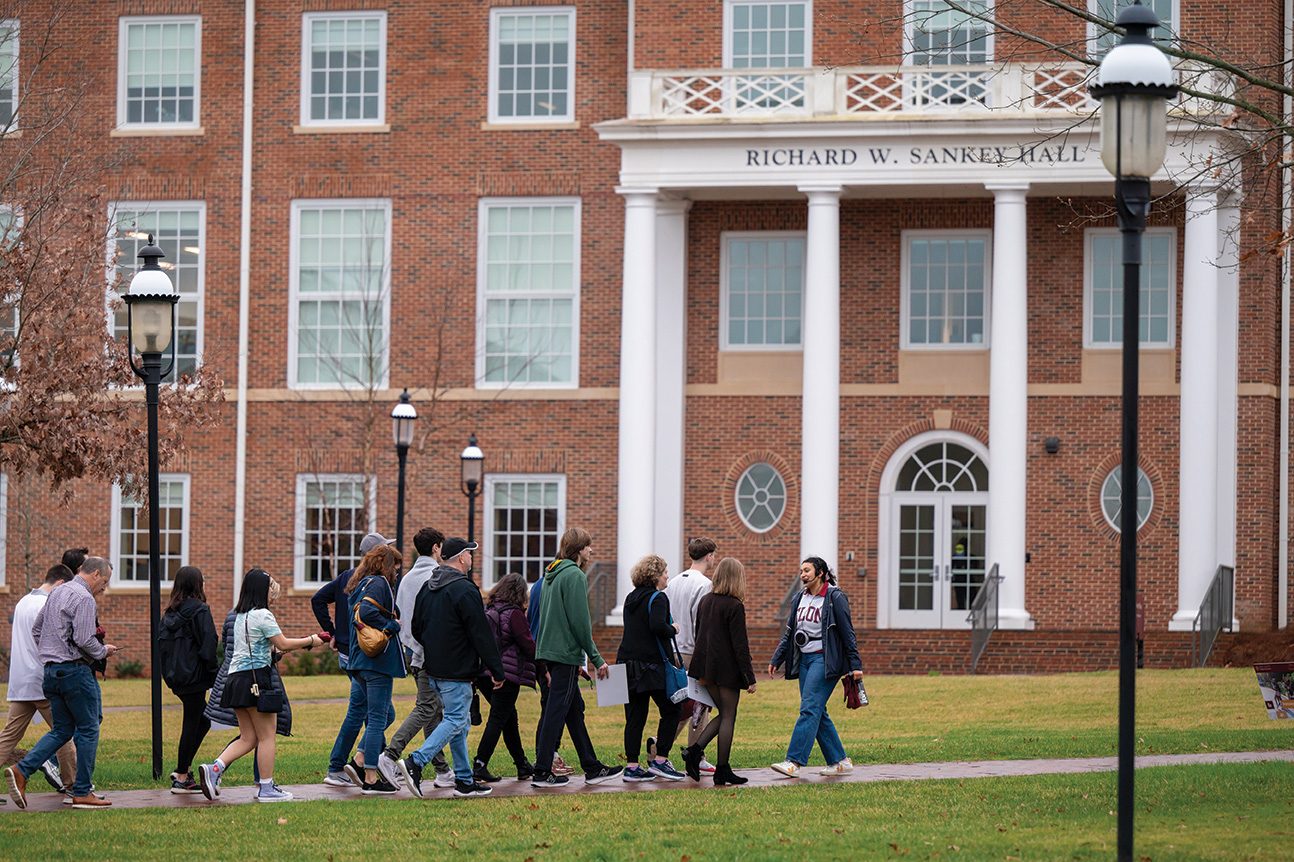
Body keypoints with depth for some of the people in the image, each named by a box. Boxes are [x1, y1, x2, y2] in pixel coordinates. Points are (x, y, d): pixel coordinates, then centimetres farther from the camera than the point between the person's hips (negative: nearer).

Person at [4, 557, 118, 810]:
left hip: (51, 672, 9)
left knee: (61, 730, 13)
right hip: (74, 670, -9)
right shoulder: (83, 599, -14)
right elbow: (84, 639, -21)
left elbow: (36, 629, 21)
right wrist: (103, 651, -3)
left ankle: (21, 770, -4)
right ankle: (82, 793, 3)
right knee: (88, 730, 1)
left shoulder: (56, 593, 15)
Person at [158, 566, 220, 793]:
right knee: (192, 725, -1)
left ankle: (184, 768, 16)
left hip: (176, 677, 8)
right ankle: (182, 779, 1)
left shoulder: (170, 613, 9)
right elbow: (207, 646, -16)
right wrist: (215, 673, -9)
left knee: (202, 721, 18)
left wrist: (169, 672, 17)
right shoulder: (199, 611, -12)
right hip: (194, 676, -8)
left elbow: (162, 643, 12)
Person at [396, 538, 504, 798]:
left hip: (433, 669, 9)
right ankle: (415, 762, -19)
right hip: (457, 671, -9)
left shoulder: (427, 588, 11)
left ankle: (464, 781, 15)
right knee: (456, 721, -6)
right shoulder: (465, 591, -15)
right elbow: (481, 635, -15)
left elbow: (416, 630, 19)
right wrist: (497, 669, -10)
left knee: (459, 721, 14)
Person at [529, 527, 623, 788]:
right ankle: (542, 772, -4)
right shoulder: (575, 576, -13)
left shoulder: (551, 575, 15)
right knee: (557, 711, -5)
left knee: (575, 709, 13)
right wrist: (596, 659, -12)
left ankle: (592, 768, 18)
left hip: (549, 650, 9)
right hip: (566, 653, -9)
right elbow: (580, 622, -18)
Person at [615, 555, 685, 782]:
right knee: (671, 710, 3)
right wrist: (673, 630, -4)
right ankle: (660, 760, -2)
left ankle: (632, 766, 3)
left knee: (635, 717, 6)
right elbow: (657, 627, -24)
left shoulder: (631, 598, 16)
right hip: (650, 663, -8)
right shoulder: (657, 598, -9)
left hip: (628, 661, 8)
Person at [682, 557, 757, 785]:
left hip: (706, 667, 7)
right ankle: (723, 770, 3)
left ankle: (695, 750, 0)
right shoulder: (734, 606, -14)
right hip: (727, 668, -7)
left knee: (724, 714, 17)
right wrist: (750, 678, -11)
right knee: (728, 717, 2)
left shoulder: (705, 601, 8)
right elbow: (740, 645, -15)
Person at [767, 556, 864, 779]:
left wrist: (855, 665, -10)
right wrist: (776, 660, 13)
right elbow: (789, 632, 19)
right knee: (817, 712, 6)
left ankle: (794, 762, -20)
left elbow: (847, 633, -7)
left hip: (825, 659, -8)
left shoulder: (835, 597, -7)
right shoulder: (801, 598, 13)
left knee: (810, 709, -14)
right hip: (804, 659, 8)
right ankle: (840, 761, 13)